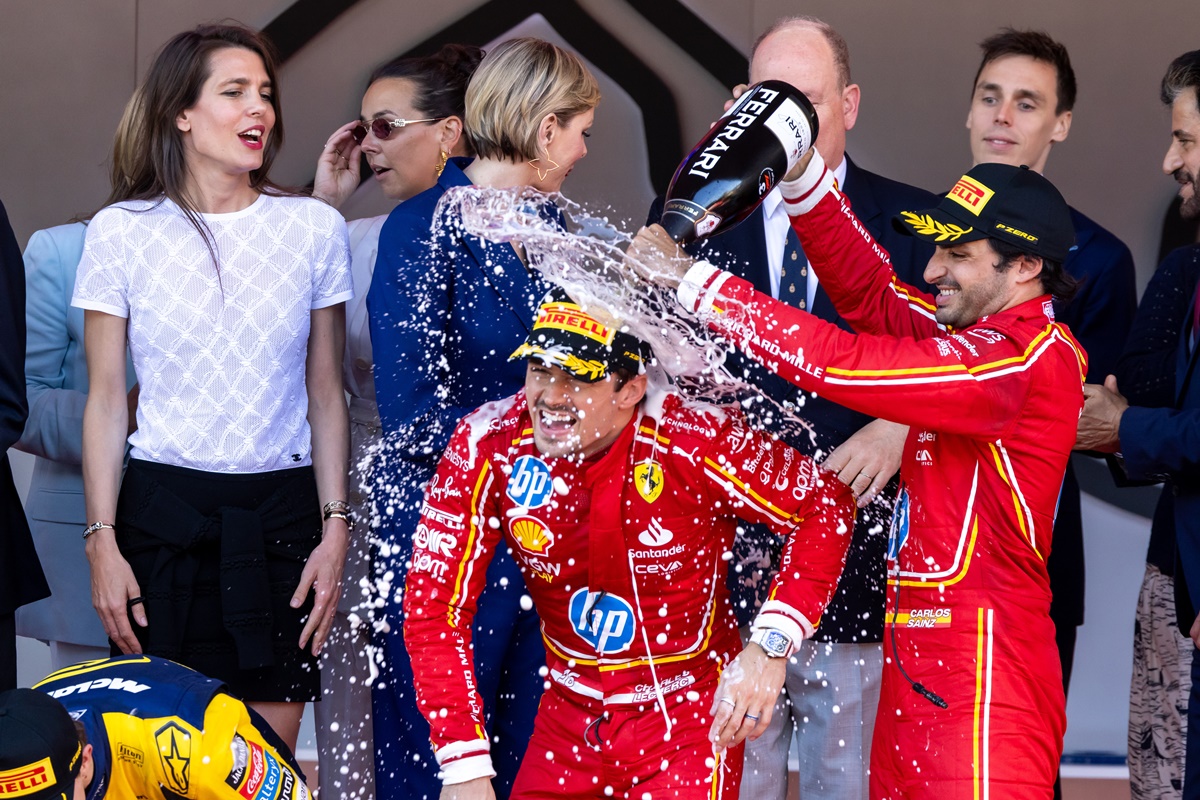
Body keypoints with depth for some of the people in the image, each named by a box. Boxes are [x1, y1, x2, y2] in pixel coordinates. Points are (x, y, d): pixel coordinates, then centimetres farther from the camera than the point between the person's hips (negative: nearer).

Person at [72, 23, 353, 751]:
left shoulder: (315, 228, 6)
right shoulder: (123, 232, 1)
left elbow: (327, 396, 8)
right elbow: (106, 400, 3)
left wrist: (336, 530, 1)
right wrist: (103, 541, -2)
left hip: (281, 511, 1)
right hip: (162, 509, -1)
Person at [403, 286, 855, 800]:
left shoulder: (697, 444, -22)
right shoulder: (488, 446, -15)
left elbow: (826, 508, -11)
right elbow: (436, 604, -12)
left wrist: (771, 645, -20)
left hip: (686, 713, -3)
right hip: (568, 715, 3)